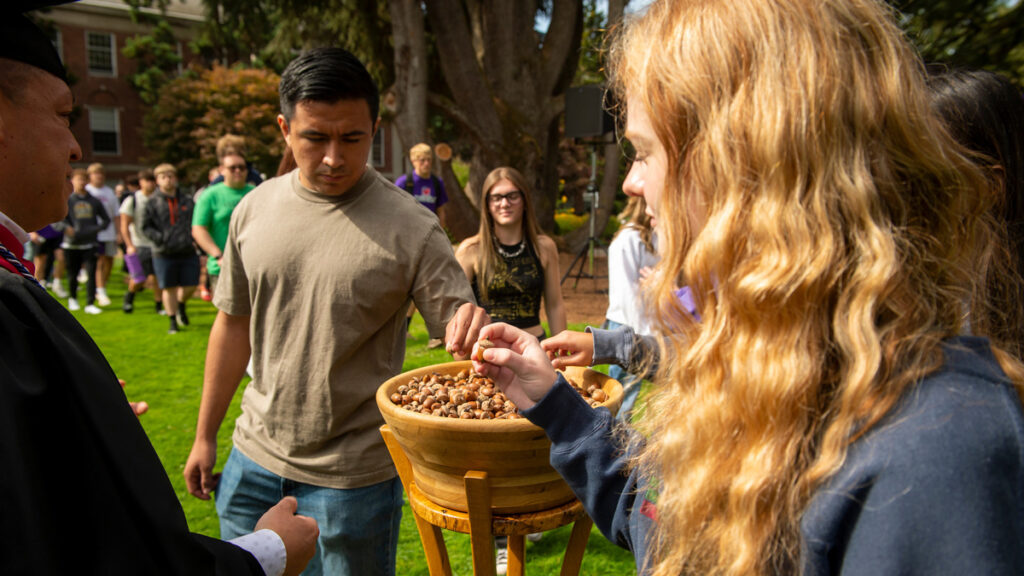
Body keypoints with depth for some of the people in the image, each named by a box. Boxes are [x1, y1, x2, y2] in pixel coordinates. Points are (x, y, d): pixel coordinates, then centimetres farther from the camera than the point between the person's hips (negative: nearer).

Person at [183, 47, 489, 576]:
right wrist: (205, 435, 12)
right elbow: (234, 323, 8)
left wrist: (470, 329, -36)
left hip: (353, 474, -4)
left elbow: (457, 330, -12)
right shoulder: (255, 209, -2)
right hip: (254, 457, 4)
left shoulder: (412, 229, -14)